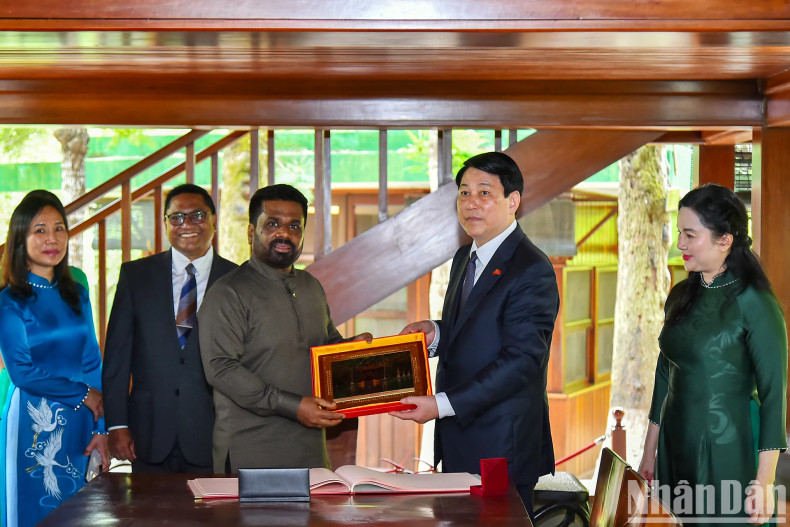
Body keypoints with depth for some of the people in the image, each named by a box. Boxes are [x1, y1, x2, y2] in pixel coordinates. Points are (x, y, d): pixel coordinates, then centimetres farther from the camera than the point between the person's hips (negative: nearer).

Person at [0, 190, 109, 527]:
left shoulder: (77, 294, 9)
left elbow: (93, 364, 6)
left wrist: (100, 428, -3)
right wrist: (84, 393, -7)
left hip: (78, 424, 5)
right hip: (33, 424, -5)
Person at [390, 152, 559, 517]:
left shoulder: (532, 271, -16)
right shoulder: (464, 258, 13)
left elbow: (522, 359, -21)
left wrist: (442, 404, -23)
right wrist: (436, 333, -3)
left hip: (501, 446, -8)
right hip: (457, 439, 8)